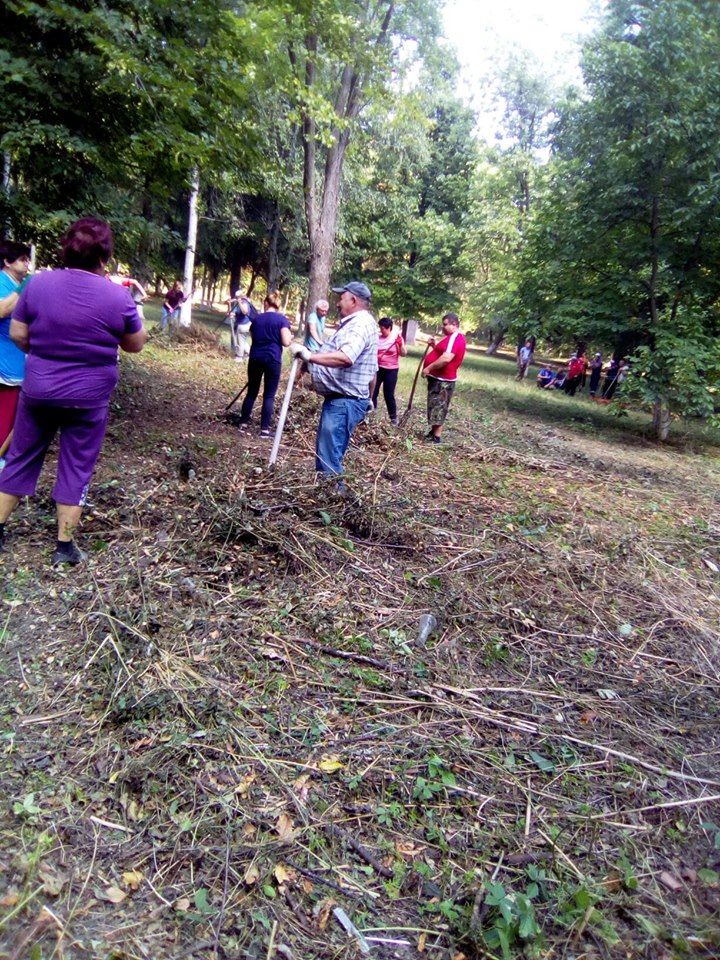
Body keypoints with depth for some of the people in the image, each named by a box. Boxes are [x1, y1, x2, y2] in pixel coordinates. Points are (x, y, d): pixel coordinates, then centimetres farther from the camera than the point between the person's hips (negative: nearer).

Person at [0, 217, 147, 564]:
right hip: (87, 397, -2)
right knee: (76, 468, 9)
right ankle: (64, 546, 16)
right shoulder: (117, 296, -13)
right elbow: (135, 345, -1)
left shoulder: (38, 283, -6)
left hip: (38, 389, 3)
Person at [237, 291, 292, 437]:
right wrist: (290, 336, 10)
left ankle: (243, 422, 18)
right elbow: (286, 342, -11)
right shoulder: (282, 319, -4)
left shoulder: (257, 319, 10)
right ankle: (265, 428, -2)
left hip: (255, 358, 4)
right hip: (273, 359, -4)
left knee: (252, 391, 15)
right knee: (269, 395, 1)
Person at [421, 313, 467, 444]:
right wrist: (434, 346, 10)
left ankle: (437, 437, -2)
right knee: (435, 407, 17)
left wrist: (429, 368, -25)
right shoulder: (451, 338, 16)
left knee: (438, 408, -6)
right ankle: (433, 432, 27)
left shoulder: (456, 338, -19)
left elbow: (446, 358, -31)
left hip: (442, 381, -11)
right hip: (438, 379, 11)